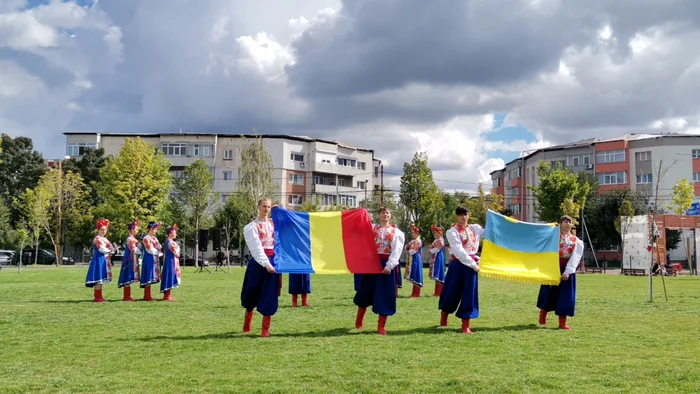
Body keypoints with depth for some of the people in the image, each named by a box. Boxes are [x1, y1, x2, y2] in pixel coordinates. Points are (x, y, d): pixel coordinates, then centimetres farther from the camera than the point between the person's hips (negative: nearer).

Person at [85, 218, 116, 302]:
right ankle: (97, 297, -8)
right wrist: (109, 251, -3)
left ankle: (98, 296, 14)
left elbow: (112, 249, 14)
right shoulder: (97, 238, -9)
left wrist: (110, 252, -7)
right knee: (99, 278, -9)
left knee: (101, 279, 10)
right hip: (99, 260, -9)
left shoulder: (105, 239, 19)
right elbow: (102, 249, -20)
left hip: (104, 260, 9)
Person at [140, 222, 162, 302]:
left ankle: (147, 295, 13)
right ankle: (147, 296, -3)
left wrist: (160, 252, -9)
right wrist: (159, 253, -8)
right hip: (149, 259, -8)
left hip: (154, 259, 8)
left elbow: (159, 247, 11)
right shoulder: (146, 238, -10)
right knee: (148, 277, -6)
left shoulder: (154, 238, 16)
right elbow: (150, 250, -16)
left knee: (151, 278, 9)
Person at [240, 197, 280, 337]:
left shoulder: (274, 223, 14)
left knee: (270, 295, -1)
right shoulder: (251, 227, 0)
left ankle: (265, 328, 5)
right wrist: (266, 264, -20)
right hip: (257, 262, -3)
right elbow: (256, 248, -11)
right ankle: (247, 325, 26)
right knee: (252, 294, 6)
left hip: (273, 261, 3)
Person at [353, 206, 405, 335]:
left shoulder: (396, 232, 5)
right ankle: (359, 319, 31)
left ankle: (381, 326, 9)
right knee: (366, 292, 9)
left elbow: (397, 250, -4)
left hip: (386, 264, -1)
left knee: (385, 294, -1)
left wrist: (389, 265, -16)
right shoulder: (371, 228, 10)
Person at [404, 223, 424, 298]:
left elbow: (413, 251, -18)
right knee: (413, 277, 10)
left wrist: (409, 251, -2)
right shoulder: (412, 241, 17)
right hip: (411, 260, 9)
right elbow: (406, 247, 14)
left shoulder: (418, 241, -13)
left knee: (416, 276, -6)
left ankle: (416, 293, -3)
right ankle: (415, 293, 14)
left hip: (416, 260, -9)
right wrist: (408, 249, -6)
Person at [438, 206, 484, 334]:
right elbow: (459, 251, -14)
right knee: (452, 293, 6)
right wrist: (473, 264, -15)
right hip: (457, 265, -3)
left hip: (471, 264, 4)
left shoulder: (475, 228, 9)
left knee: (469, 294, 1)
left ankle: (465, 325, 7)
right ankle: (443, 321, 28)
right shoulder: (452, 232, -7)